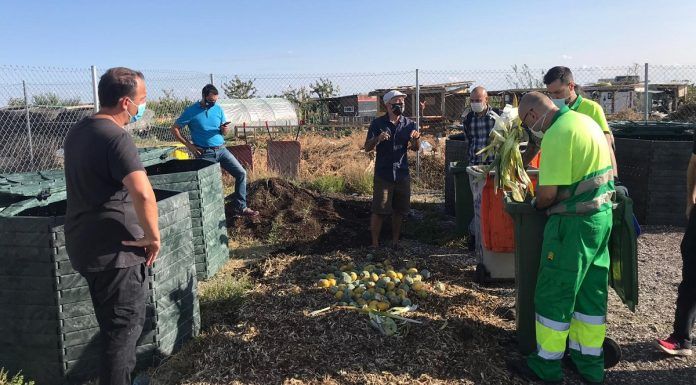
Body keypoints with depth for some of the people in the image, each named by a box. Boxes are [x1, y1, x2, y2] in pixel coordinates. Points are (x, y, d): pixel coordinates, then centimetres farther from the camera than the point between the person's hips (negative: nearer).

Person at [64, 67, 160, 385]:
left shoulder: (78, 131, 10)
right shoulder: (115, 137, -20)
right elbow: (143, 194, -34)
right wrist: (153, 236, -20)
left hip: (84, 244, 9)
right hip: (114, 250, -9)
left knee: (112, 323, 24)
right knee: (125, 326, 3)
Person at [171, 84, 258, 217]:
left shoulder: (218, 109, 7)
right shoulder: (191, 111, -6)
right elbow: (175, 129, -1)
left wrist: (224, 129, -10)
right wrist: (188, 144, -8)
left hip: (222, 150, 5)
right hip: (205, 153, -4)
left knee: (241, 173, -2)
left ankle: (241, 207, 6)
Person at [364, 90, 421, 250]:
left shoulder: (409, 124, 5)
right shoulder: (378, 124, -3)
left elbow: (416, 148, 5)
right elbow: (367, 148, -3)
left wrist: (416, 138, -17)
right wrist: (378, 139, -23)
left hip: (402, 174, 3)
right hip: (383, 174, -3)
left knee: (399, 210, 11)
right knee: (379, 211, -2)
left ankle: (395, 241, 26)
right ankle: (375, 243, 10)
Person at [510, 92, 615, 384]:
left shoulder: (557, 134, -19)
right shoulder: (586, 121, 12)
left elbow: (548, 193, -21)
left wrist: (536, 204, 1)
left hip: (574, 223, -10)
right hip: (602, 216, 10)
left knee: (554, 294, 3)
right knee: (591, 292, 16)